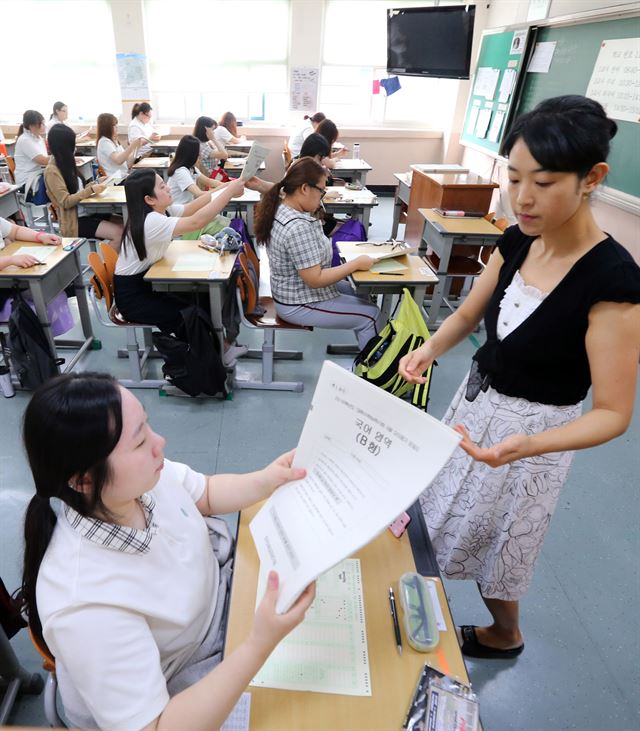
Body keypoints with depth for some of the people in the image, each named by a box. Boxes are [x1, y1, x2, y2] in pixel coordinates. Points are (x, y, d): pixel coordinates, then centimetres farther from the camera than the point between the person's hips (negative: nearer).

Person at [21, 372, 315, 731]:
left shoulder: (143, 476, -22)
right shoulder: (87, 605, -40)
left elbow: (206, 493, 0)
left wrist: (267, 480, -17)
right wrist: (261, 644, -40)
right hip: (171, 697, -5)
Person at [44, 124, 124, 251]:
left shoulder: (65, 163, 14)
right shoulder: (52, 171, -12)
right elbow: (65, 202, -17)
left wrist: (95, 184, 5)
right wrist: (91, 190, -21)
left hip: (86, 212, 8)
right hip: (74, 221, -8)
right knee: (118, 233, -25)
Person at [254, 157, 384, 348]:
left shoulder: (280, 208, -2)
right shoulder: (298, 227, -31)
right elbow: (315, 279, -28)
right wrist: (356, 263, -21)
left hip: (293, 290, 10)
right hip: (298, 305, -10)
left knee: (357, 290, 20)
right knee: (371, 315, -2)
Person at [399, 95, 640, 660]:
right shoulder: (517, 241, -7)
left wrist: (528, 445, -39)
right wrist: (428, 351, -16)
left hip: (531, 428, -6)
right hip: (477, 401, 6)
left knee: (492, 542, 16)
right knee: (446, 512, 24)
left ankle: (504, 636, 49)